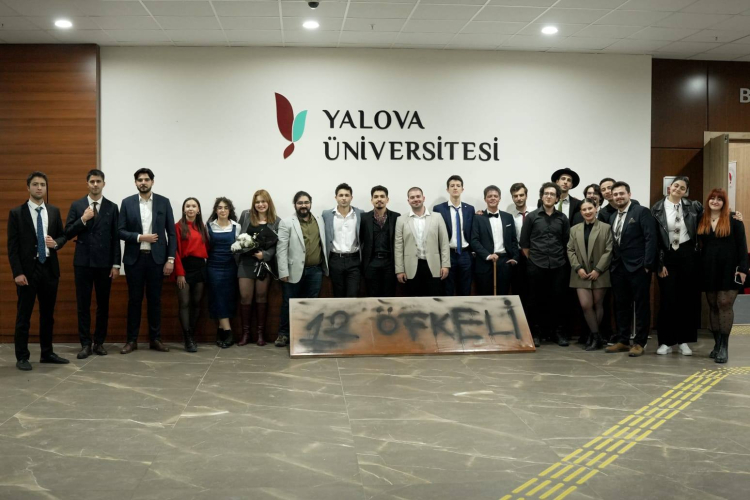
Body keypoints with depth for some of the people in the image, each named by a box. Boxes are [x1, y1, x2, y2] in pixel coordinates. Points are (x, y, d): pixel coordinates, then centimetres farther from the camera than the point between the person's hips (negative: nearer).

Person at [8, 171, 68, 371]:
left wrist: (56, 243, -11)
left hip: (49, 268, 4)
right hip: (28, 269, -4)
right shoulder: (16, 213, -4)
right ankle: (22, 357, 8)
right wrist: (17, 272, -14)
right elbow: (12, 246, -7)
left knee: (48, 313, 11)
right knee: (24, 315, 1)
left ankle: (47, 353, 21)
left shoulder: (54, 211, 8)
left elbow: (63, 235, 14)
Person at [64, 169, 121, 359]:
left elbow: (116, 238, 1)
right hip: (83, 262, 0)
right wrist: (83, 219, -14)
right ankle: (85, 344, 8)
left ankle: (99, 342, 15)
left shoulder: (112, 207, 4)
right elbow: (68, 234, 1)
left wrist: (116, 264, -3)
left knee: (103, 304, 6)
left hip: (104, 263, 0)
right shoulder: (76, 206, 5)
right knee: (83, 304, 2)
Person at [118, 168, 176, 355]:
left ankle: (155, 339, 14)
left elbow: (171, 232, 1)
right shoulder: (127, 203, 3)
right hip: (134, 258, 0)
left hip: (156, 257, 0)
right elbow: (120, 231, 0)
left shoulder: (164, 202, 2)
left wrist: (170, 259, -5)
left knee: (155, 299, 6)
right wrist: (140, 237, -15)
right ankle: (132, 340, 12)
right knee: (134, 299, 5)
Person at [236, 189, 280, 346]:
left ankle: (260, 333, 13)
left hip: (265, 262, 0)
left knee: (261, 297, 6)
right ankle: (245, 333, 9)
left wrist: (264, 254, -15)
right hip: (246, 261, 0)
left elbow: (277, 245, -1)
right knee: (245, 297, -2)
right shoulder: (245, 215, 4)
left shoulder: (276, 221, 1)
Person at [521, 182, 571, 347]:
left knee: (558, 299, 2)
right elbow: (524, 242, 5)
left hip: (558, 266, 1)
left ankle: (557, 332, 13)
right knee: (537, 300, 3)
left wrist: (562, 259, 8)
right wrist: (531, 259, 3)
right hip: (536, 266, -1)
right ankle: (536, 332, 12)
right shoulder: (531, 217, 2)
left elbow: (566, 242, 11)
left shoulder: (562, 218, 7)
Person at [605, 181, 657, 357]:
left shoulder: (642, 212, -4)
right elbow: (613, 242, 14)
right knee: (621, 305, 10)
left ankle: (639, 343, 6)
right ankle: (623, 341, 18)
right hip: (618, 267, 7)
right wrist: (612, 263, 4)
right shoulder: (613, 217, 16)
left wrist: (648, 264, -16)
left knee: (641, 305, 1)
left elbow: (651, 238, -11)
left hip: (637, 267, -6)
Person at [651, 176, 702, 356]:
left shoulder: (693, 207, 2)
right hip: (667, 257, -2)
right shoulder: (657, 209, -3)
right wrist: (659, 263, -7)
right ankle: (666, 341, 9)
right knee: (667, 300, 0)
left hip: (688, 255, 2)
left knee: (687, 299, 5)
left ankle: (683, 341, 14)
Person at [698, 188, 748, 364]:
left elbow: (742, 246, -5)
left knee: (725, 304, -8)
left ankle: (724, 346, -5)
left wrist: (742, 268, -11)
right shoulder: (702, 221, 9)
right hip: (709, 270, 4)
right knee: (713, 306, 7)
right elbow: (700, 245, 10)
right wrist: (699, 268, 3)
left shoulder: (733, 221, -2)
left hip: (728, 269, -4)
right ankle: (717, 344, 15)